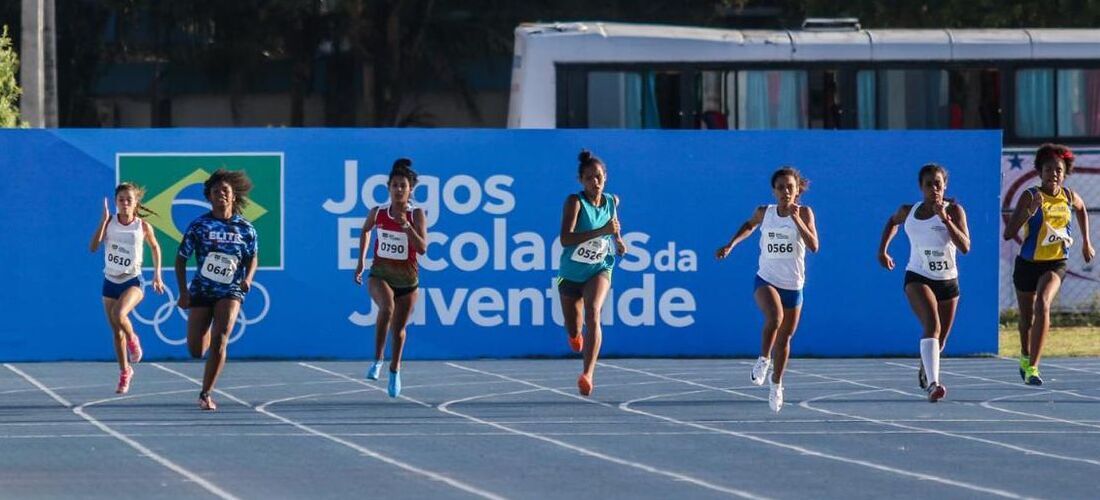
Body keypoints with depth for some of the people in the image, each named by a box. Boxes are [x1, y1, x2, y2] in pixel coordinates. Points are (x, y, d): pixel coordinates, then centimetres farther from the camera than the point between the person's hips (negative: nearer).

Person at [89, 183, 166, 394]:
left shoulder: (143, 227, -6)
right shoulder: (109, 223, -4)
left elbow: (155, 247, 12)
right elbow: (93, 247, -15)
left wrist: (157, 275, 8)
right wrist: (104, 220, -19)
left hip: (132, 282, -3)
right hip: (110, 281, 3)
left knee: (119, 314, -32)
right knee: (116, 332, 9)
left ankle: (132, 339, 1)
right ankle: (125, 372, 26)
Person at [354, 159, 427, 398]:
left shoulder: (416, 214, -10)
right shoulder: (378, 213, -4)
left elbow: (422, 248, -20)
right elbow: (365, 231, 18)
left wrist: (406, 226, -31)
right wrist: (361, 261, 16)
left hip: (407, 279, 1)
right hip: (380, 274, -1)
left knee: (398, 329, 13)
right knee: (387, 307, -33)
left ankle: (395, 370, 39)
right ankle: (377, 359, -22)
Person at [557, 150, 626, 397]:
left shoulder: (611, 202, -3)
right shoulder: (575, 202, -17)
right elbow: (565, 239, -31)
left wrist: (618, 240, 4)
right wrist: (602, 231, -38)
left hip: (599, 269, 0)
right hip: (571, 273, 0)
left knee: (593, 314, -28)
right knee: (573, 330, 18)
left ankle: (587, 375, -37)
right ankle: (576, 333, 60)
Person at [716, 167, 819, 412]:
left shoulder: (804, 213, -7)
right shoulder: (764, 212, -1)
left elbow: (814, 246, -19)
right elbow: (749, 225, 23)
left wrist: (797, 219, -27)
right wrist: (731, 244, 11)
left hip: (793, 286, 1)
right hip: (766, 280, -1)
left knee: (784, 338, 13)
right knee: (775, 317, -33)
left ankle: (776, 383, 35)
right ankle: (763, 359, -12)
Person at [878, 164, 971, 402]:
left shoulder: (954, 210, -7)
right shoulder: (908, 212, 1)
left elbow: (965, 247, -19)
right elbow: (892, 221, 26)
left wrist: (946, 219, -27)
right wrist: (882, 250, 18)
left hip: (948, 281, 1)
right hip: (918, 278, -1)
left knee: (940, 340, 15)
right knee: (932, 326, -27)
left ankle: (925, 369, 50)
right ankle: (932, 383, -40)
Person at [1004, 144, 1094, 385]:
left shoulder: (1068, 196, -3)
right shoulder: (1030, 196, -14)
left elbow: (1081, 209, 24)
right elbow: (1008, 233, -22)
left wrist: (1086, 242, 23)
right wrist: (1029, 212, -35)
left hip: (1056, 263, 1)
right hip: (1028, 263, -1)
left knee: (1043, 305, -26)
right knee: (1026, 318, 15)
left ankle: (1032, 368, -26)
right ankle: (1026, 355, 48)